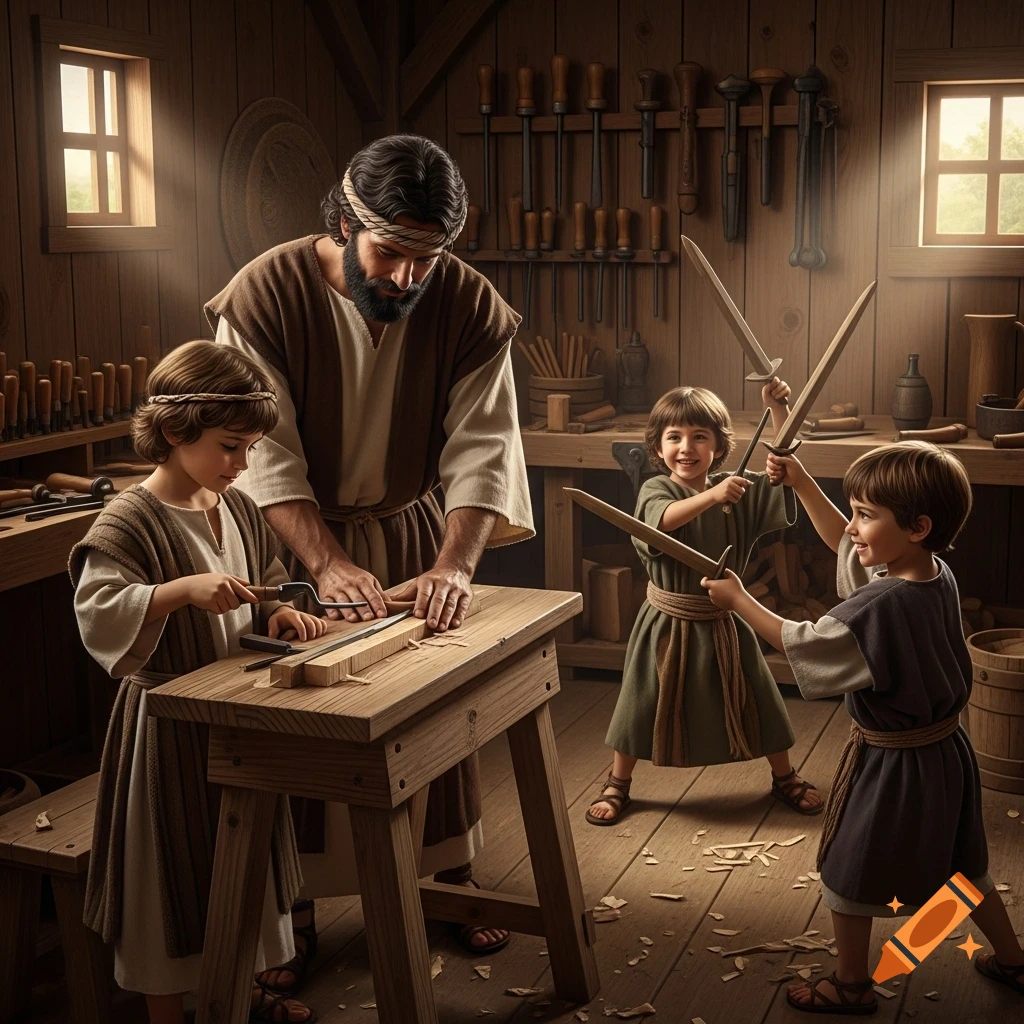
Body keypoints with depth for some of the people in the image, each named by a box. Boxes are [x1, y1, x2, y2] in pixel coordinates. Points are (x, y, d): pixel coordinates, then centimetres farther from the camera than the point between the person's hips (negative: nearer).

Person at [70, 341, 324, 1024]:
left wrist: (280, 615, -7)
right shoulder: (130, 520, -18)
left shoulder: (240, 509, 3)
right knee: (176, 869, 7)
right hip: (170, 721, -7)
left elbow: (268, 586, 14)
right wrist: (183, 590, -39)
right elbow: (97, 614, -29)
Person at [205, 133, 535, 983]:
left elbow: (481, 445, -18)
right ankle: (295, 913, 21)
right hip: (295, 540, -2)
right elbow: (265, 450, -24)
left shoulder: (468, 305, -14)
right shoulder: (266, 293, -20)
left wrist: (453, 566, -32)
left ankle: (452, 881, 33)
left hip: (414, 534, 2)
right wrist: (328, 564, -35)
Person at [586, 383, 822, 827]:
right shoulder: (655, 490, -14)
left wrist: (777, 408, -15)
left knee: (756, 700, 12)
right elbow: (662, 520, -36)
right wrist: (712, 496, -52)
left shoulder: (740, 488, -2)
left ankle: (784, 776, 34)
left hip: (724, 620, 3)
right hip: (669, 621, -2)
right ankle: (618, 784, 28)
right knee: (645, 703, 9)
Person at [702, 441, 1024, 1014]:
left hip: (891, 765, -8)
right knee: (959, 865, 27)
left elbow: (800, 644, -21)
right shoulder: (939, 576, -6)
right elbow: (843, 543, 9)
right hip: (947, 751, 8)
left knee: (849, 873, 14)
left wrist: (738, 599, -10)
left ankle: (853, 985, 32)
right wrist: (800, 481, 6)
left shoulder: (881, 606, -33)